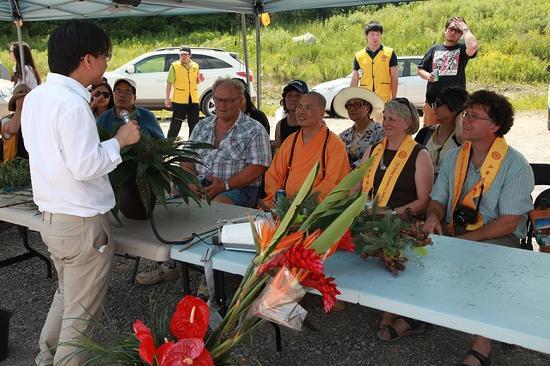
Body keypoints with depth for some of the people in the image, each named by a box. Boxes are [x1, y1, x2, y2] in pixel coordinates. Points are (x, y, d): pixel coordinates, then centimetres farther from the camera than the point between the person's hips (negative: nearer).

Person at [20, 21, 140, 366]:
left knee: (66, 296, 27)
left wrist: (102, 142, 12)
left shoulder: (35, 97, 6)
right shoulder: (72, 104, -23)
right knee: (82, 313, 8)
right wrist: (119, 141, -12)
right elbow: (85, 167, -25)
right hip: (82, 224, -9)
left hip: (51, 217, 9)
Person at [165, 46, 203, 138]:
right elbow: (169, 83, -2)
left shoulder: (195, 66, 8)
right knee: (176, 123, -1)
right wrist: (167, 98, -5)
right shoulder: (175, 66, -3)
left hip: (193, 100, 4)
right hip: (179, 100, -4)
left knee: (194, 124, 12)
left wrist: (199, 79, -4)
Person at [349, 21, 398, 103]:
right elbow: (354, 81, 11)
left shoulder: (390, 53, 5)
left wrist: (393, 99, -2)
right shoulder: (359, 56, 9)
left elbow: (394, 78, 5)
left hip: (384, 100, -1)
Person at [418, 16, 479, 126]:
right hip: (432, 99, 3)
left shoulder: (462, 49, 5)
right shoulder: (434, 49, 14)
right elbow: (421, 69, 16)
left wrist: (465, 28, -6)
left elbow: (473, 46, -19)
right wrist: (427, 76, -6)